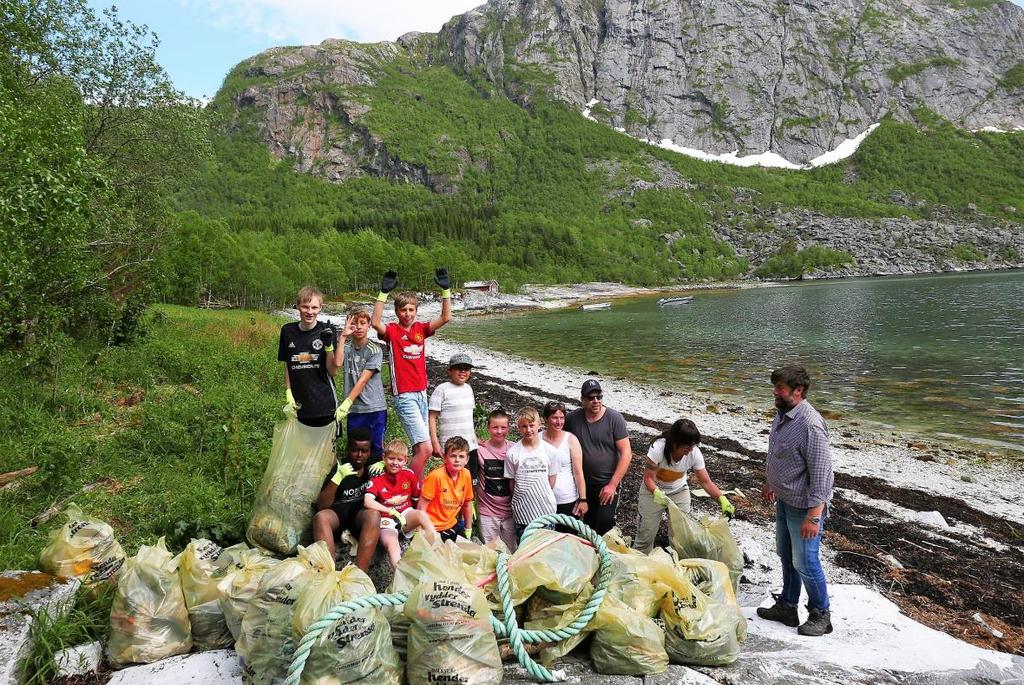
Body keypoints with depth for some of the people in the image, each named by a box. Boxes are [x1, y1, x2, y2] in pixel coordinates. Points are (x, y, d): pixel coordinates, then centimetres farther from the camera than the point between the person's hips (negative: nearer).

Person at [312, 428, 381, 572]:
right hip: (337, 512, 0)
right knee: (320, 517, -35)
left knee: (373, 514, -36)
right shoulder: (338, 470, -1)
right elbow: (321, 506, -8)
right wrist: (337, 478, -23)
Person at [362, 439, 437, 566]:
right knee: (391, 545, -32)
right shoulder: (377, 478, -8)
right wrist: (392, 511, -25)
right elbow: (367, 502, -23)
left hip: (407, 515, 2)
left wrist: (419, 521, 0)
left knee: (422, 514, -31)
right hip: (387, 519, -2)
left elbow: (418, 499, 11)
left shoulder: (409, 474, 1)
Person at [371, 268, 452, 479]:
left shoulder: (421, 329, 8)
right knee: (425, 448, -14)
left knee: (419, 448, 12)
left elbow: (446, 318, -2)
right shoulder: (392, 331, -5)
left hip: (422, 393, 6)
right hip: (405, 396, -6)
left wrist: (446, 290, -11)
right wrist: (384, 293, -30)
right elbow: (375, 322, -27)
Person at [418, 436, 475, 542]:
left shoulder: (466, 474, -4)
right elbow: (422, 506, -18)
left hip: (451, 524, 6)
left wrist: (468, 530, 15)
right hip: (433, 527, -6)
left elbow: (467, 504, 9)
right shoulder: (436, 475, -22)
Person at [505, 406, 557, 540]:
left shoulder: (549, 450, -4)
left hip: (546, 509, 1)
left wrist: (543, 496, 5)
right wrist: (521, 498, 1)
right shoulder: (513, 452, -8)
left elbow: (552, 477, 6)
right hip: (522, 512, -1)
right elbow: (512, 481, 1)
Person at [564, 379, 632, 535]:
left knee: (604, 523, -8)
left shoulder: (614, 418, -12)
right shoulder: (572, 418, -4)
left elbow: (626, 454, -13)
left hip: (607, 483, -3)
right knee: (587, 523, 13)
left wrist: (612, 485, -16)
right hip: (582, 483, 3)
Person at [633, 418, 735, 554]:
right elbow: (648, 477, -26)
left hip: (679, 492, 3)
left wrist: (722, 499, -33)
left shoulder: (695, 454, -23)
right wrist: (656, 493, -45)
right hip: (653, 491, -2)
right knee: (646, 534, 4)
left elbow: (706, 482, -18)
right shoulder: (658, 448, -32)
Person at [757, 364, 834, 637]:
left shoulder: (810, 425, -27)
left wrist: (814, 516, -27)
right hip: (784, 500, 9)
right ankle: (787, 607, 36)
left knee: (804, 562, 4)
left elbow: (821, 473, -27)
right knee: (786, 556, 20)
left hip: (804, 505, -9)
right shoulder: (781, 415, 1)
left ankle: (820, 615, 24)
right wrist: (769, 482, 27)